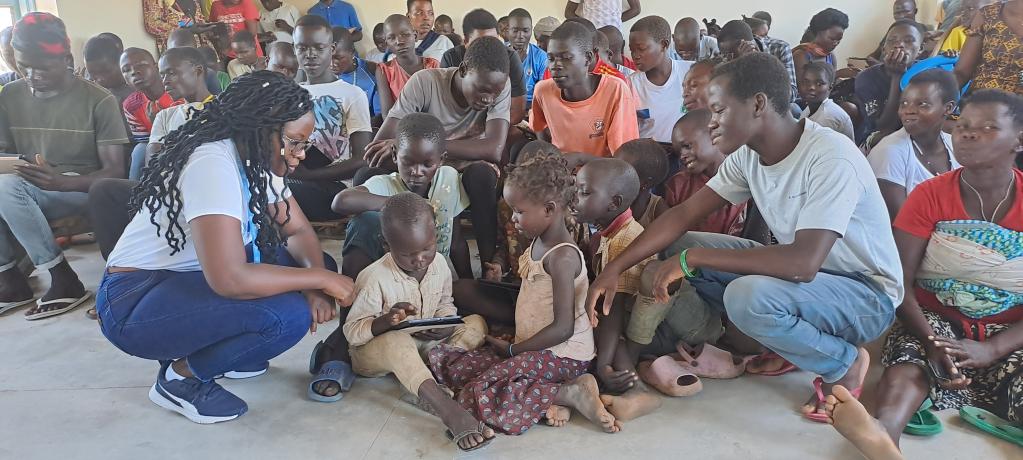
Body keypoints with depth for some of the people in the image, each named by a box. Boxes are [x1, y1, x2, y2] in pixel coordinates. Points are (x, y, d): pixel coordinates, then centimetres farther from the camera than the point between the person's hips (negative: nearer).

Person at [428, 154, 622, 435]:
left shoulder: (562, 257, -20)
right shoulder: (539, 243, 8)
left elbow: (563, 328, -22)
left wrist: (513, 349, -13)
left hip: (563, 355, -10)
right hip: (535, 347, 10)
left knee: (480, 395, -23)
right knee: (452, 365, 0)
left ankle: (568, 393, -12)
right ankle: (549, 396, -9)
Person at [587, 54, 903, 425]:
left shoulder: (830, 157, -28)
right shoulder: (748, 155, -5)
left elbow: (804, 262, -37)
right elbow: (683, 215, -2)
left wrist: (692, 259, -32)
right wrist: (615, 268, -12)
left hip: (867, 294, -7)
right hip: (802, 270, 7)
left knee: (748, 296, -36)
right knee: (679, 247, -6)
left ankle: (846, 363, -5)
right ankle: (781, 343, 3)